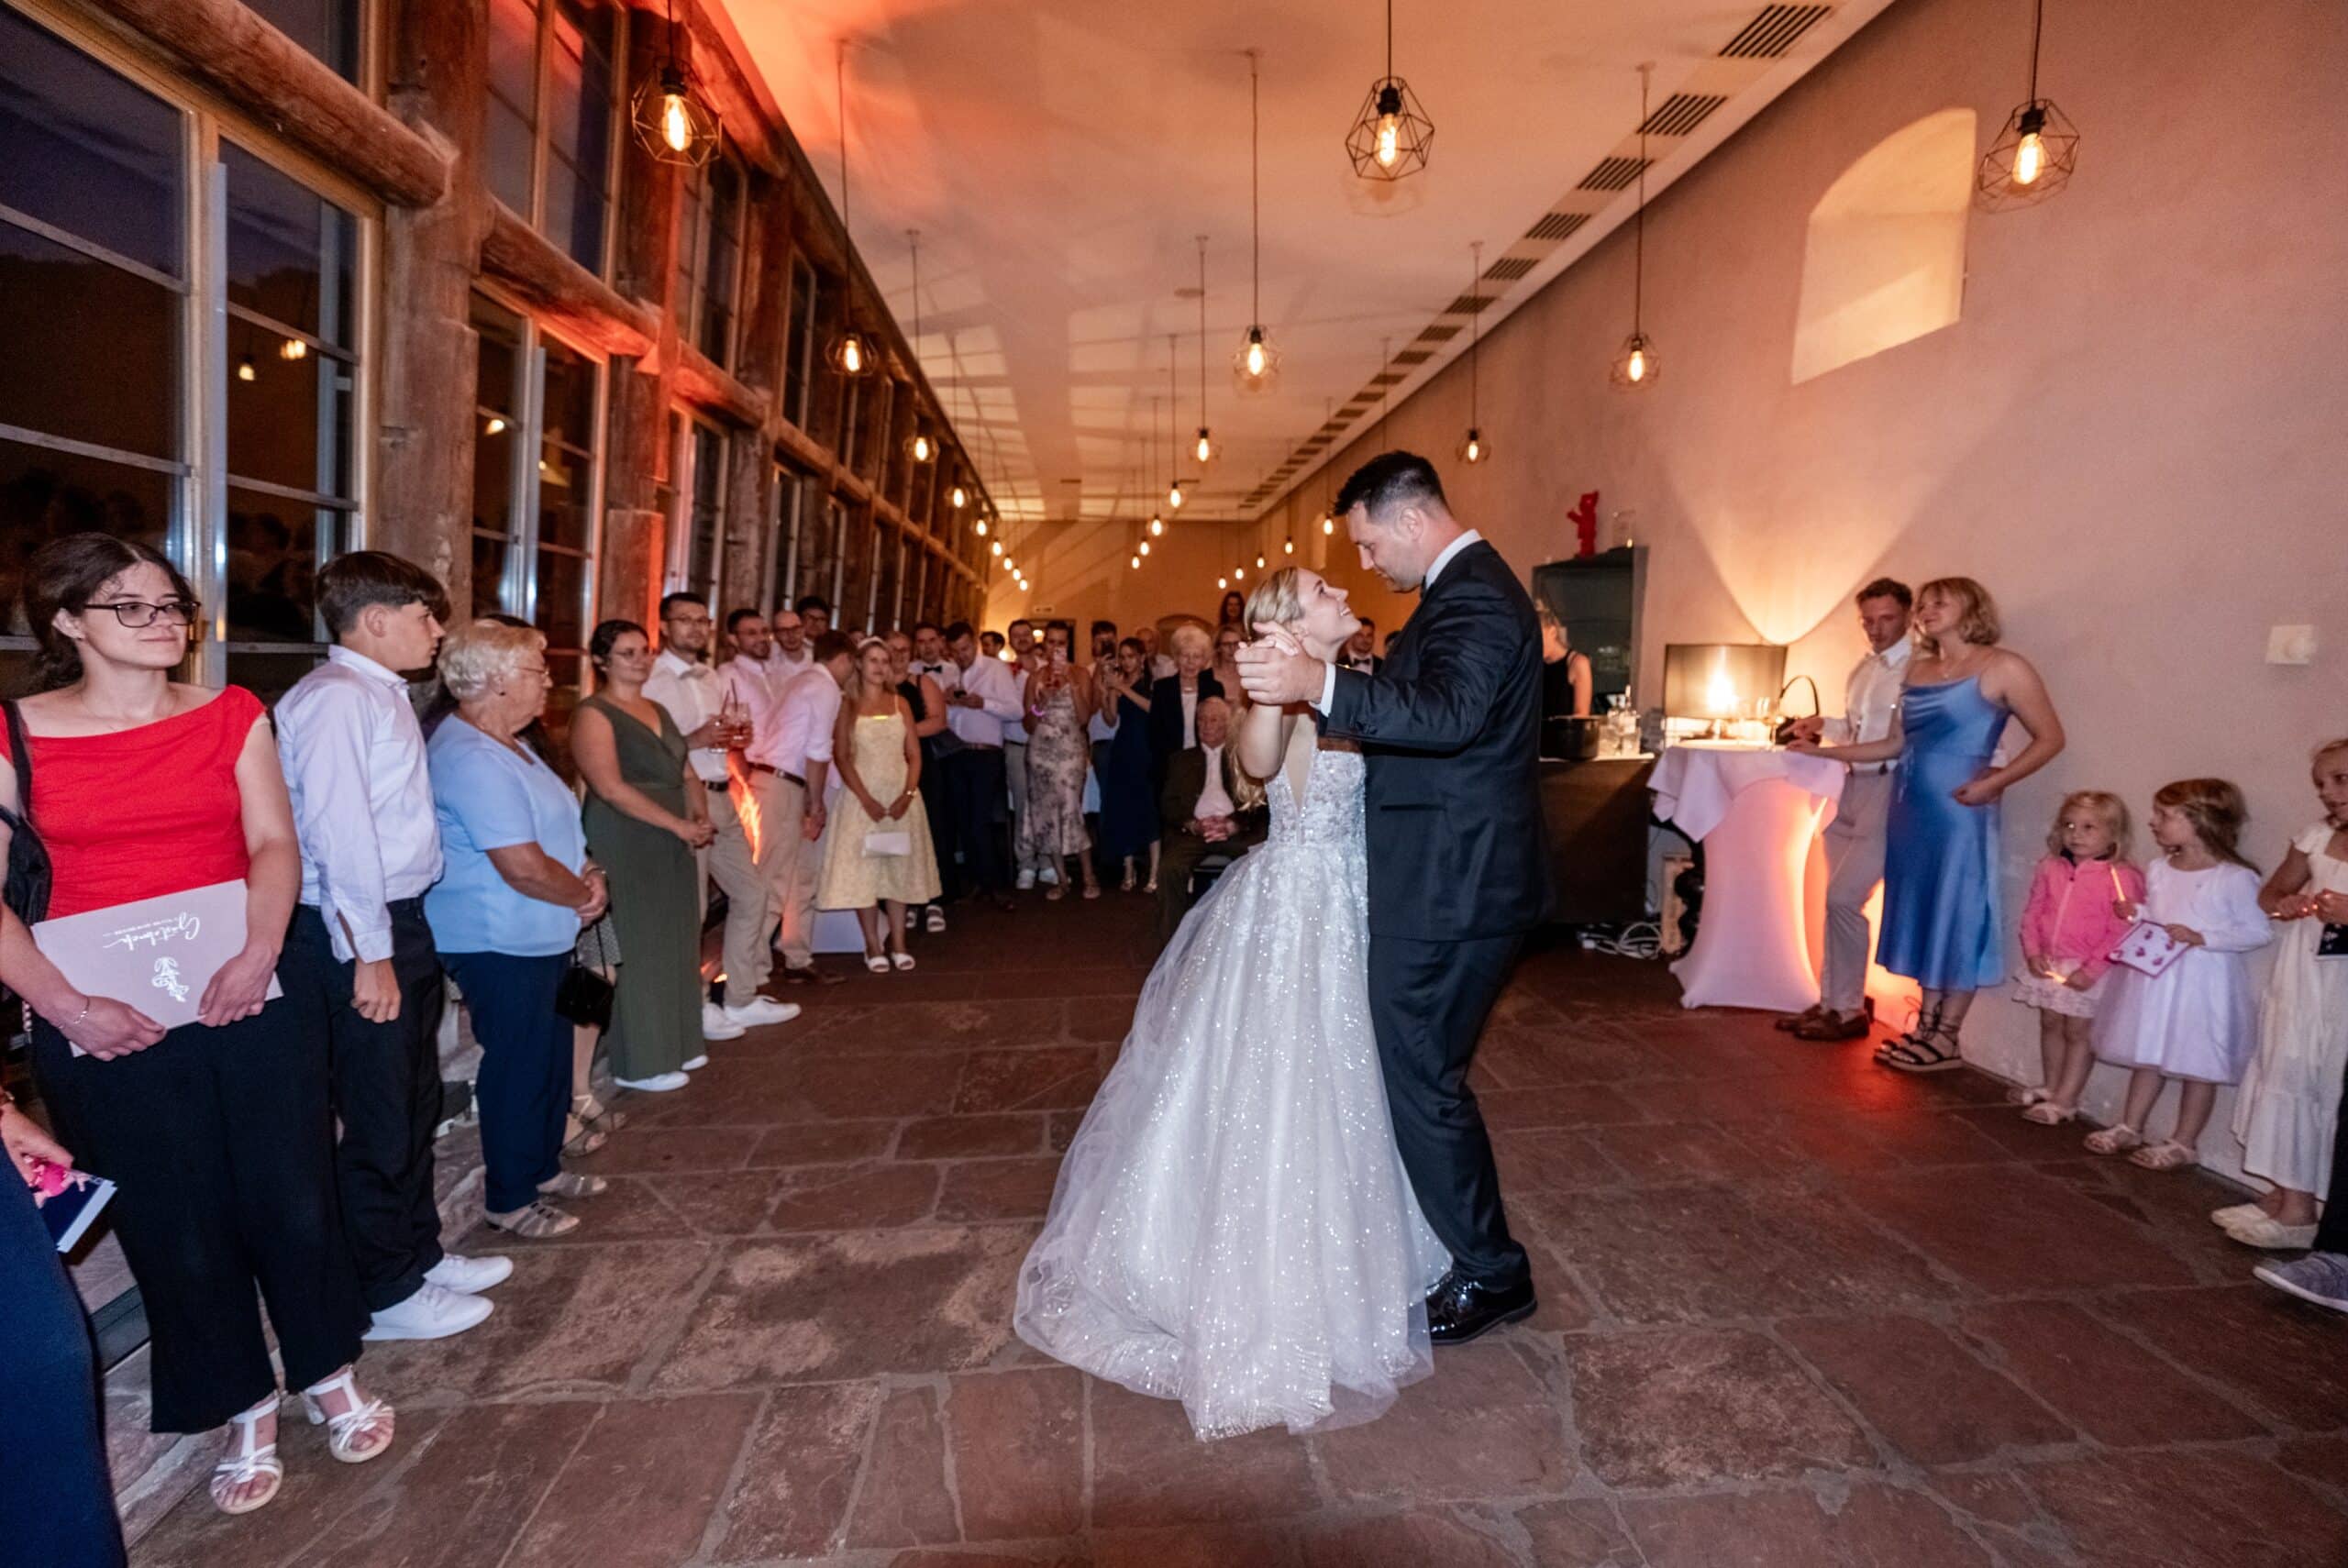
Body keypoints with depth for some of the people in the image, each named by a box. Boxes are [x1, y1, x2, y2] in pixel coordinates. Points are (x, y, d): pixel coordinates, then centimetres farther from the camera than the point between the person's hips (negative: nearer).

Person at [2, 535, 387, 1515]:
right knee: (175, 1225, 11)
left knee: (293, 1197, 9)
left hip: (253, 999, 1)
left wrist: (260, 951, -17)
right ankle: (245, 1410, 30)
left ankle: (328, 1374, 30)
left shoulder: (230, 716, 4)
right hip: (108, 1023, -1)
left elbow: (274, 843, -3)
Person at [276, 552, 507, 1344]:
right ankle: (386, 1294, 21)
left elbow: (389, 824, 11)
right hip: (355, 935, -10)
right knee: (379, 1118, 4)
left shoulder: (382, 695, 13)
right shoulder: (335, 697, -17)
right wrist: (369, 953, -22)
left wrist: (399, 939, 9)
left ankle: (417, 1252, 38)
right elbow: (338, 833, -23)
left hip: (400, 921, 10)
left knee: (414, 1101, 21)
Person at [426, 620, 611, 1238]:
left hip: (540, 939, 10)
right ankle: (509, 1201, 21)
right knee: (517, 1069, 4)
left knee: (549, 1058, 21)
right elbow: (524, 867, -27)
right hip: (500, 946, -10)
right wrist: (586, 894, -10)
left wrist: (587, 877, 0)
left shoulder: (503, 746, 11)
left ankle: (542, 1168, 38)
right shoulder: (473, 760, -23)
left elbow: (554, 833, 18)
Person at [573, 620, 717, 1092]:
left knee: (675, 942, 12)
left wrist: (700, 817, -5)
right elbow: (612, 788, -19)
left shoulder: (658, 711, 16)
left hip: (671, 844, 8)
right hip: (624, 846, -8)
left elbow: (685, 773, 15)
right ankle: (638, 1063, 9)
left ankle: (672, 1045, 25)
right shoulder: (593, 714, -9)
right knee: (637, 949, -2)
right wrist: (680, 825, -19)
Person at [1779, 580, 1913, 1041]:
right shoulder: (1862, 671, 17)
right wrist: (1822, 727, 10)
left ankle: (1849, 1011, 3)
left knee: (1843, 899, -11)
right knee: (1839, 901, 12)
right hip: (1850, 787, 9)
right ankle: (1832, 1001, 21)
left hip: (1887, 791, -9)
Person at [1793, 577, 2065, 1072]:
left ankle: (1945, 1040, 8)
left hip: (1958, 810, -6)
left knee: (1957, 916, 1)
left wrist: (1993, 782, -14)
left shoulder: (2002, 667, -3)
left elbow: (2049, 738, -3)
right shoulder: (1917, 669, 14)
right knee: (1922, 913, 10)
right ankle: (1925, 1027, 19)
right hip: (1910, 806, 6)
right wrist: (1823, 751, 12)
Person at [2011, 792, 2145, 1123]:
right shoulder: (2050, 869, 2)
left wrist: (2090, 971, -18)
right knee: (2050, 1025, 16)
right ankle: (2051, 1088, 31)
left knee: (2077, 1032, 3)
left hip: (2089, 972, -5)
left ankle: (2065, 1100, 11)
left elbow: (2120, 932, -16)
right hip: (2049, 965, 6)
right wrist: (2033, 952, -4)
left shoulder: (2120, 877, -14)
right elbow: (2032, 913, 7)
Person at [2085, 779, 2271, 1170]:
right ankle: (2130, 1127, 28)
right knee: (2147, 1055, 17)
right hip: (2155, 976, 7)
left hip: (2203, 982, -6)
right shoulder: (2159, 870, 5)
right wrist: (2136, 914, -4)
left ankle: (2183, 1143, 18)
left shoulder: (2235, 878, -15)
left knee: (2198, 1065, 6)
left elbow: (2259, 931, -15)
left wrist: (2199, 937, -23)